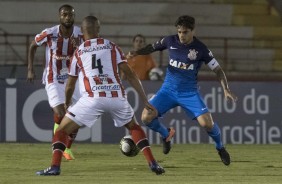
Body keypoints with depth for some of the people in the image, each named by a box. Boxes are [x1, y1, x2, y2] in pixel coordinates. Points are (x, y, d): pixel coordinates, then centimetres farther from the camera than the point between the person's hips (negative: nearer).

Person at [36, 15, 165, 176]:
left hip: (93, 98, -2)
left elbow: (70, 86, 24)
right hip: (117, 97, 2)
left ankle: (55, 167, -5)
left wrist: (67, 104, 45)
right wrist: (145, 101, 9)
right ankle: (153, 164, 15)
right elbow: (130, 75, 8)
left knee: (62, 130, 13)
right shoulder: (112, 47, 17)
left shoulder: (78, 52, 17)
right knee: (134, 126, 28)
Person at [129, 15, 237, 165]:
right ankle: (166, 135, 18)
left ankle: (220, 147, 13)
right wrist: (136, 53, -7)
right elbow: (152, 47, 12)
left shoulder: (200, 49, -12)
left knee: (207, 123, -19)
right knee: (146, 117, -16)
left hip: (189, 92, -2)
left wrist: (226, 90, -18)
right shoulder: (170, 41, -5)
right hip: (168, 89, 2)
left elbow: (217, 70, -5)